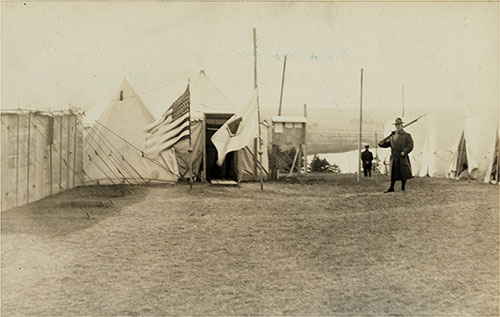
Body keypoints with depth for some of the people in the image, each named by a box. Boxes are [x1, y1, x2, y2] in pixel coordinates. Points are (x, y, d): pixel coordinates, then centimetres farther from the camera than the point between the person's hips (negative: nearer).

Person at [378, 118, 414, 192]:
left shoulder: (407, 135, 1)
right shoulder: (392, 136, 14)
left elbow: (410, 146, -7)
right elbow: (387, 143, 14)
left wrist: (404, 152, -20)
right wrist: (381, 143, -7)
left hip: (402, 158, -4)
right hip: (394, 158, 4)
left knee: (403, 174, 1)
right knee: (393, 173, 6)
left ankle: (403, 188, 11)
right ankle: (391, 188, 14)